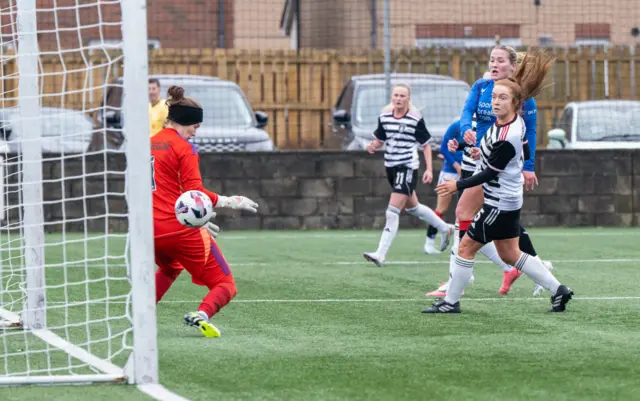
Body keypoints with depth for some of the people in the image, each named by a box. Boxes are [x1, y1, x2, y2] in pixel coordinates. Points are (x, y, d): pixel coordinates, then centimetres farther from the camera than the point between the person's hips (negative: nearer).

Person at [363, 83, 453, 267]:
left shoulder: (416, 119, -11)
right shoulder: (384, 117, 3)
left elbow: (426, 145, -3)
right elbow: (380, 140, 12)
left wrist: (429, 169, -8)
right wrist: (373, 146, -11)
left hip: (408, 167, -7)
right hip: (391, 167, 7)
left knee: (392, 212, -14)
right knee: (412, 207, 23)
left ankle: (380, 254, -15)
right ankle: (445, 228, 46)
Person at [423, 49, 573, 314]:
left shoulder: (507, 138, -28)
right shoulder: (515, 121, 0)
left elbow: (490, 173, -21)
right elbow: (525, 152, 17)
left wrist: (458, 186, -14)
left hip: (500, 203, -10)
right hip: (507, 199, 10)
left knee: (466, 247, 0)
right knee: (510, 255, 17)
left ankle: (450, 302, 10)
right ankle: (558, 291, 21)